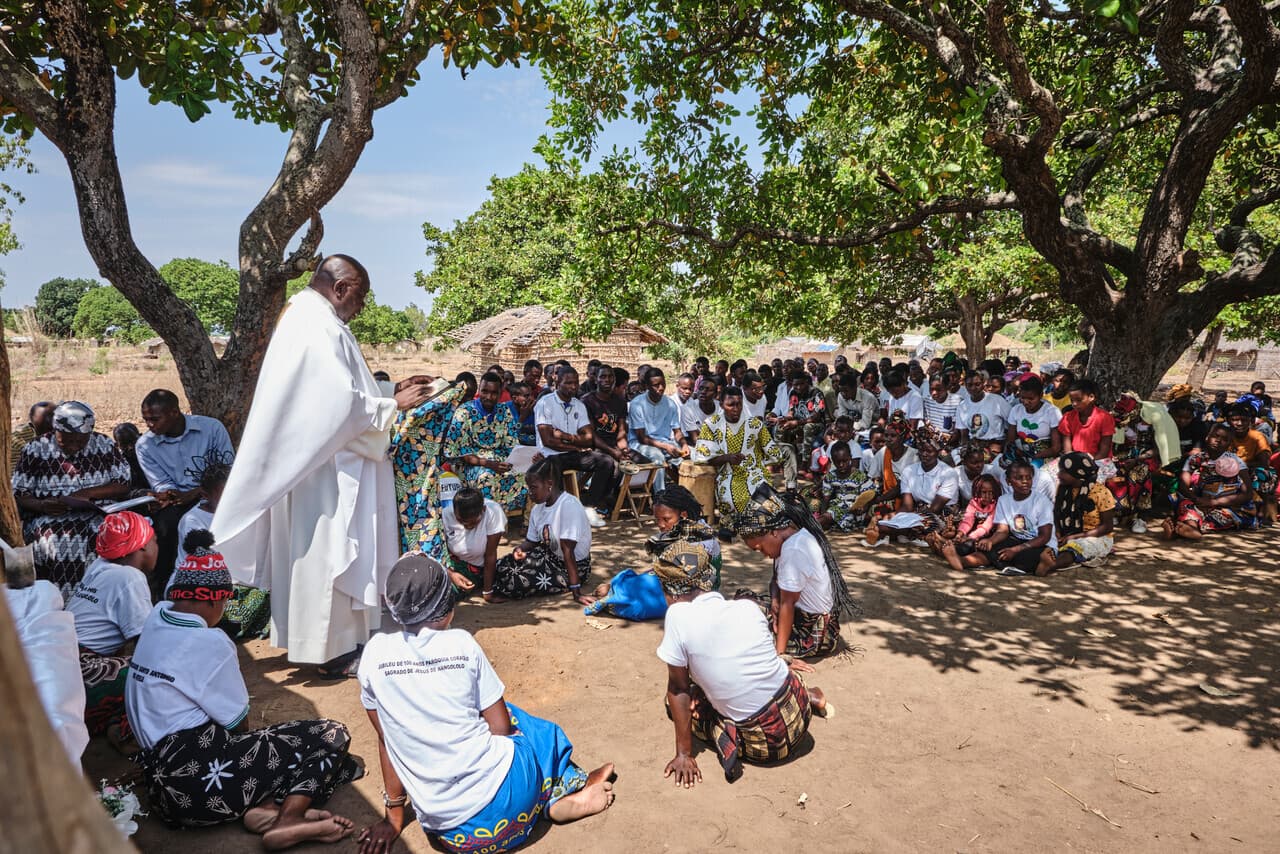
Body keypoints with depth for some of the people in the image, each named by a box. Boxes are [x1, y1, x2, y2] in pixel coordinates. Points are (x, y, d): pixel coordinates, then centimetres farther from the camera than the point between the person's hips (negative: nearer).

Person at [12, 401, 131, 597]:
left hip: (99, 514, 0)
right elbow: (18, 495, 4)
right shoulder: (35, 450, 4)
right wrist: (42, 505, -17)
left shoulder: (105, 446, 5)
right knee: (57, 543, -30)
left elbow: (123, 485, 1)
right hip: (49, 518, 0)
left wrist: (84, 494, -13)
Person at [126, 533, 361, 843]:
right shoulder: (209, 642, -14)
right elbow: (238, 722, -3)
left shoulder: (156, 617, 5)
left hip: (162, 787, 9)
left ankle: (262, 807, -6)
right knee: (331, 735, -2)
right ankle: (286, 821, -21)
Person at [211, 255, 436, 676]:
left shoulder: (303, 319, 15)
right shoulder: (321, 329, -19)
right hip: (326, 469, -11)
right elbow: (344, 403, -24)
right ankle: (332, 648, 11)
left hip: (314, 461, 11)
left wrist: (389, 392, 13)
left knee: (316, 554, 16)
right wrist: (394, 404, -12)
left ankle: (321, 639, 28)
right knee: (329, 553, -1)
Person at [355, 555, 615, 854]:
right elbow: (501, 728, 0)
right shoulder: (463, 643, -5)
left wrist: (394, 815, 17)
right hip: (501, 794, -2)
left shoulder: (374, 653, -1)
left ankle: (554, 803, 17)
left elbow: (386, 740, 8)